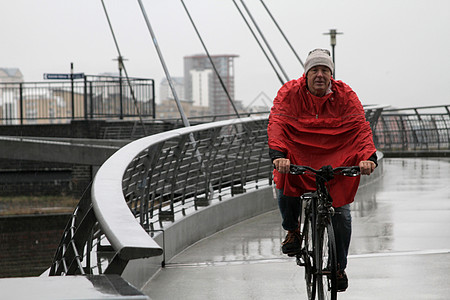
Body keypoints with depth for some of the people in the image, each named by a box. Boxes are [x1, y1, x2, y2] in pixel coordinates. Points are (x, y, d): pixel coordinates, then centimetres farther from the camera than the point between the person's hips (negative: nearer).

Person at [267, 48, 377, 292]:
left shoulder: (345, 96, -8)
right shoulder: (289, 93, -11)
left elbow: (360, 126, -17)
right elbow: (276, 123, -22)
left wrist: (368, 156, -36)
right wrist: (277, 154, -40)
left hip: (335, 158, 1)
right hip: (298, 156, 0)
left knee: (341, 212, -8)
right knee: (285, 182, -30)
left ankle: (339, 267, 9)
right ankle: (292, 231, -1)